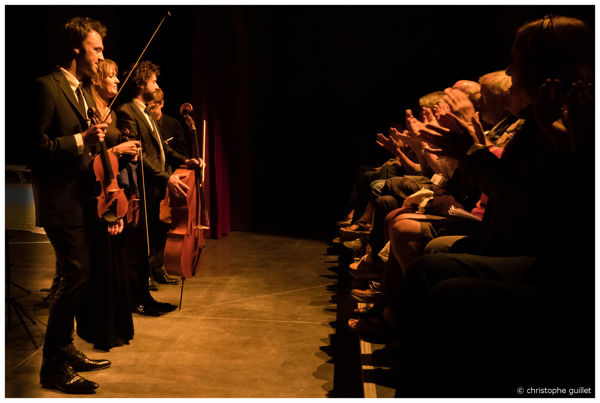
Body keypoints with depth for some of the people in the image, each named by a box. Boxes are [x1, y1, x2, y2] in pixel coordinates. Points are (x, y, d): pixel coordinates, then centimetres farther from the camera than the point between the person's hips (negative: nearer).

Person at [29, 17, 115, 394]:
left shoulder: (84, 91, 18)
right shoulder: (47, 87, -11)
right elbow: (37, 145, -16)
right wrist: (81, 139, -21)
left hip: (83, 199, 9)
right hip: (61, 201, -9)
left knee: (75, 278, 14)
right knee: (76, 275, -10)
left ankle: (66, 351, 28)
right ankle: (54, 366, 2)